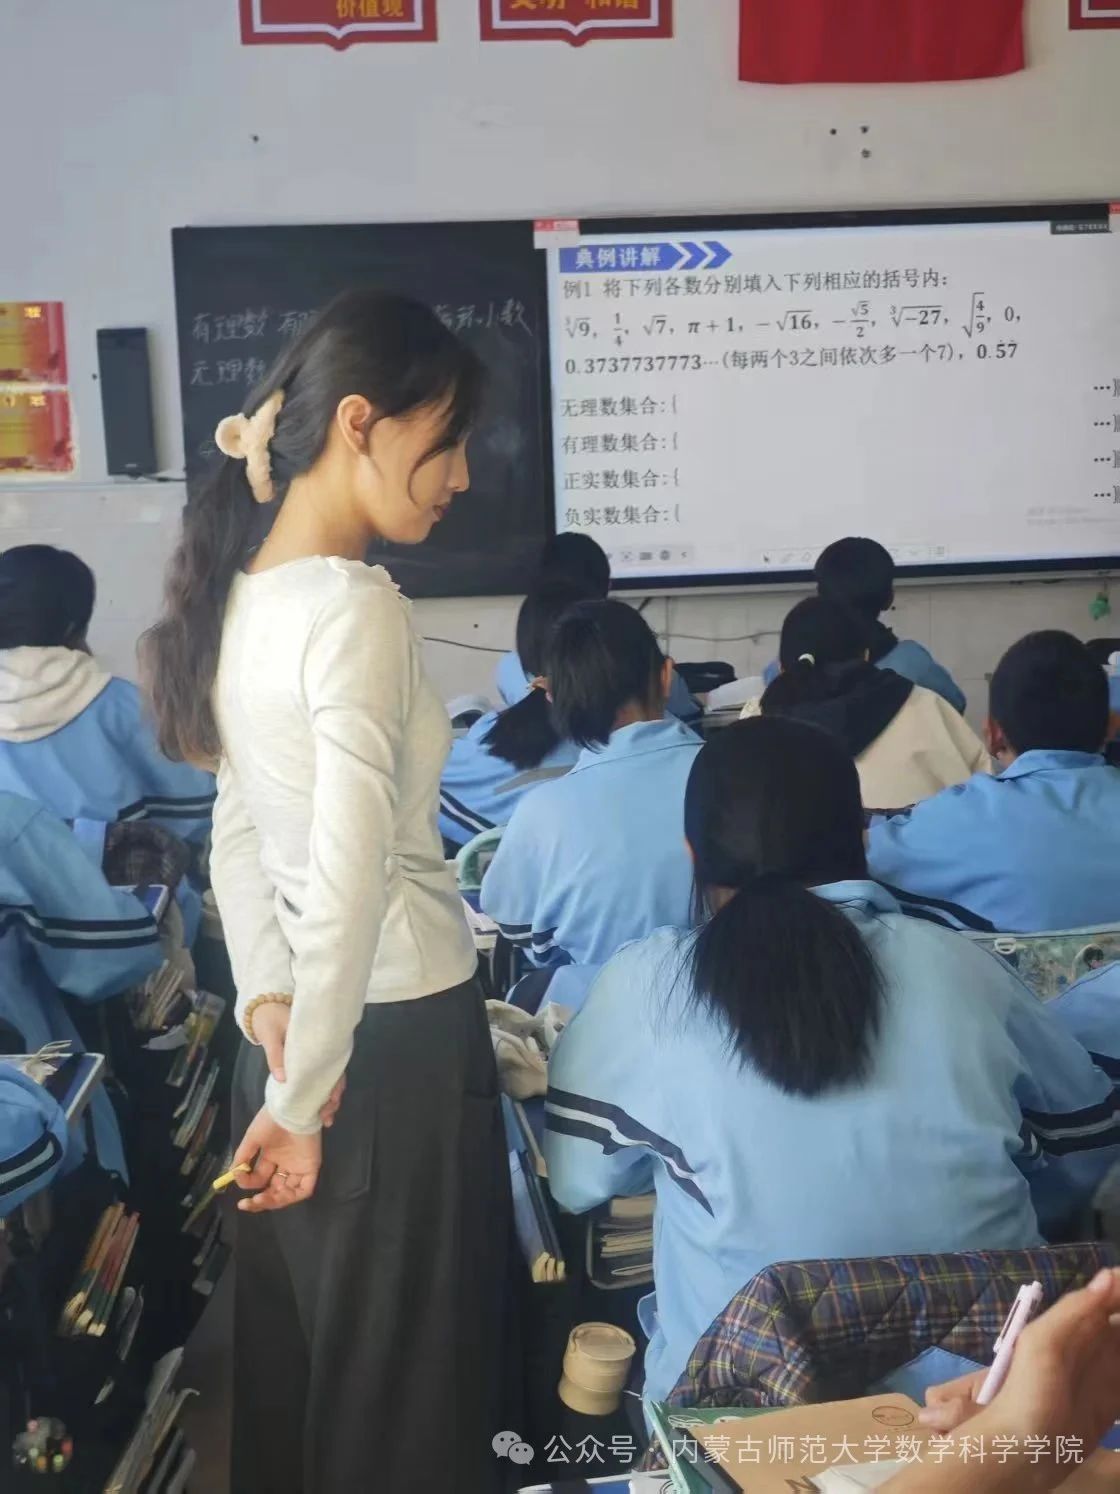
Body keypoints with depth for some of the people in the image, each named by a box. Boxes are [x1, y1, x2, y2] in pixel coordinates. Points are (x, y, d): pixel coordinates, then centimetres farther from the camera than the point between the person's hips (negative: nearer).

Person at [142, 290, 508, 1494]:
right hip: (395, 1038, -8)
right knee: (404, 1387, 10)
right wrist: (307, 1096, -18)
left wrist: (267, 1003, 2)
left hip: (293, 1027, 8)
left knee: (294, 1360, 23)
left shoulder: (242, 595, 8)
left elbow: (239, 830, 10)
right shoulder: (355, 605, -19)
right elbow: (351, 875, -26)